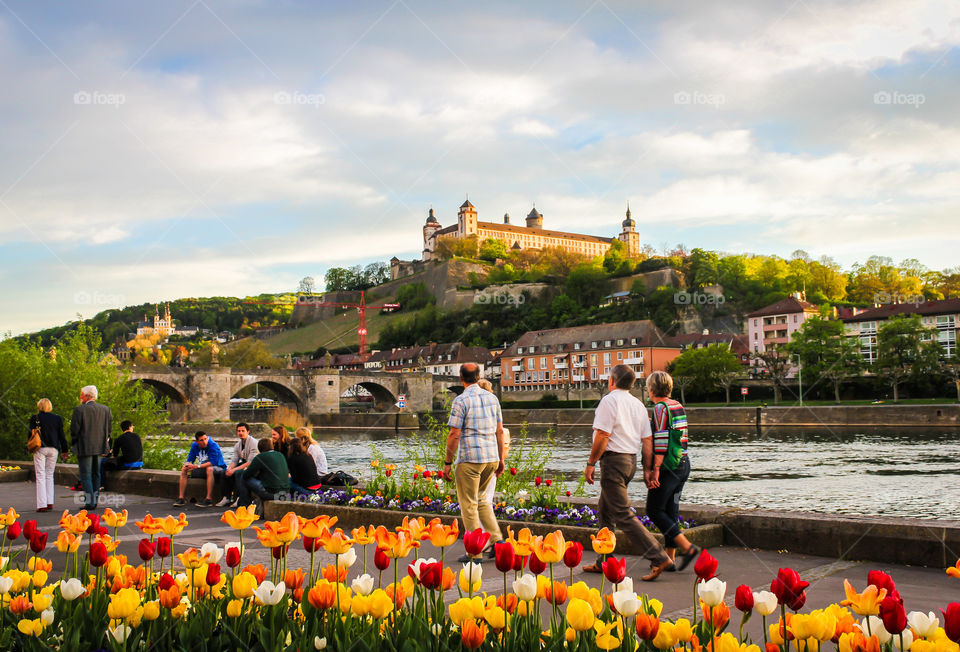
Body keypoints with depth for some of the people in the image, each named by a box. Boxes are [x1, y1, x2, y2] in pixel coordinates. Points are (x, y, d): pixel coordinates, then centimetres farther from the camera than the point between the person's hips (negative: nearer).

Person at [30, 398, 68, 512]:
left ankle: (42, 505, -5)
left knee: (40, 476, 0)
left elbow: (30, 434, -1)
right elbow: (61, 435, 6)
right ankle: (50, 503, 11)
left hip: (39, 449, -3)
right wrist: (64, 451, 12)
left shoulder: (35, 418, -4)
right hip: (53, 449, 3)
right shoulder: (57, 418, 4)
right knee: (49, 475, 14)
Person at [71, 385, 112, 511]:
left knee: (85, 475, -1)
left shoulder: (79, 410, -11)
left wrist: (75, 442, 7)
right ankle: (95, 501, 16)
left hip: (84, 448, -5)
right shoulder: (106, 409, 4)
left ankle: (89, 502, -5)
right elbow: (109, 428, 8)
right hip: (100, 448, 5)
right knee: (96, 474, 14)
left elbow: (74, 430, -9)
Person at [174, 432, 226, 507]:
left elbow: (213, 462, -30)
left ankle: (209, 499, -40)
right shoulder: (195, 446, -1)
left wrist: (197, 466, -36)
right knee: (184, 470, -4)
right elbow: (190, 459, 1)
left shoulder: (213, 445, -21)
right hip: (203, 469, 7)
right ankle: (181, 499, -6)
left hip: (218, 468, -7)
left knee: (209, 469, -41)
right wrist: (187, 465, -24)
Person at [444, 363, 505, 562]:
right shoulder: (492, 398, 9)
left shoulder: (461, 400, -9)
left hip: (470, 459, -6)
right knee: (481, 498, 23)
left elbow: (454, 435, -11)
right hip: (491, 457, 6)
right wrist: (500, 459, 18)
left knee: (469, 505, 4)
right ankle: (496, 540, 13)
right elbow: (499, 431, 12)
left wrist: (447, 462, -4)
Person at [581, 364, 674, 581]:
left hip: (613, 460, -9)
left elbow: (602, 436, -17)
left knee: (623, 515, -8)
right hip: (631, 460, 9)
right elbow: (647, 440, 10)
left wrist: (591, 463, -10)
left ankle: (659, 558, -14)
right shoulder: (638, 404, 13)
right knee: (605, 513, 18)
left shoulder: (609, 401, -10)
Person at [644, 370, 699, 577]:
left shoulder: (660, 408, -11)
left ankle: (688, 548, -9)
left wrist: (655, 469, -19)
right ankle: (670, 557, 12)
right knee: (671, 511, 11)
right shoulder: (679, 407, 14)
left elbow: (661, 441, -18)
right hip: (683, 464, 9)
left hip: (668, 466, -9)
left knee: (654, 511, -2)